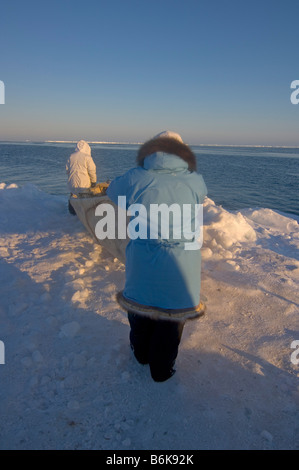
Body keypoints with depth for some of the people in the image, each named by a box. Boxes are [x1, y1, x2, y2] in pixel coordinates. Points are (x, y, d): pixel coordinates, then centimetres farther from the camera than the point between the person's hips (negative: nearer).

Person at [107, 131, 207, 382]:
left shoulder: (136, 178, -13)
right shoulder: (196, 182, -10)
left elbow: (112, 191, 6)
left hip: (142, 264, 0)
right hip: (182, 268, 0)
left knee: (141, 306, 26)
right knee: (172, 318, 20)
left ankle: (141, 354, 50)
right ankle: (161, 369, 39)